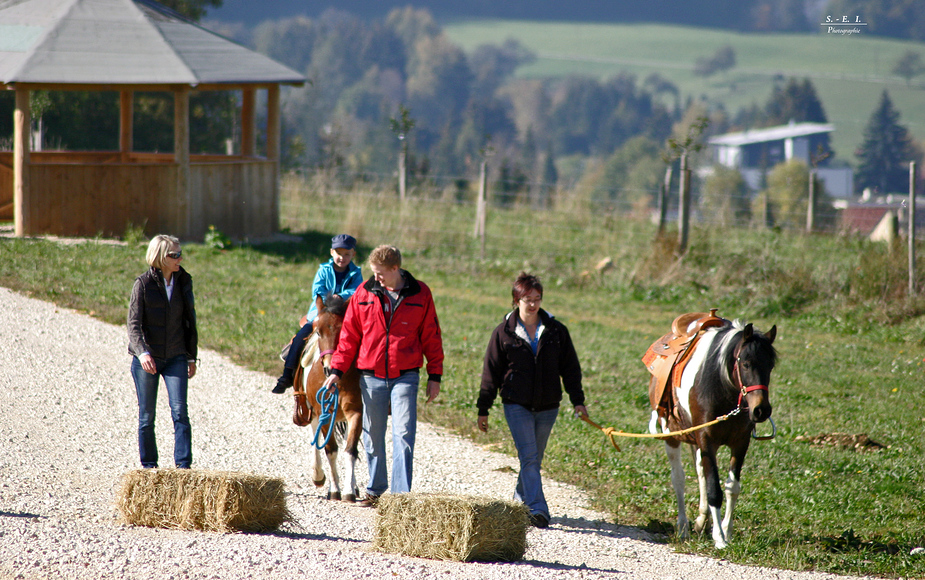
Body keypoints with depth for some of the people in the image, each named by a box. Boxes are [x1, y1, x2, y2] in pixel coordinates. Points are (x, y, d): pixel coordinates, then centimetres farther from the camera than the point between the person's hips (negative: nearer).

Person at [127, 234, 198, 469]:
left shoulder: (183, 282, 4)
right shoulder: (144, 284, -8)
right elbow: (134, 324, -14)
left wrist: (191, 357, 14)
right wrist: (142, 352, -30)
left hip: (175, 358, 2)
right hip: (147, 359, -2)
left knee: (180, 412, -12)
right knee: (146, 416, 5)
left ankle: (183, 465, -13)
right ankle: (149, 466, 17)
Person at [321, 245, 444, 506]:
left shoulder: (420, 295, 0)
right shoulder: (365, 293, 3)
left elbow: (431, 337, 6)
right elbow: (349, 336, 7)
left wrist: (434, 376, 2)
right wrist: (336, 370, 0)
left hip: (405, 376, -2)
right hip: (371, 377, 2)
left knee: (403, 434, -10)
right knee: (372, 437, 9)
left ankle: (402, 493, -9)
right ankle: (375, 490, 23)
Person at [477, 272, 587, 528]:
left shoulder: (556, 331, 5)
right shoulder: (504, 333, 0)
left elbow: (570, 368, 10)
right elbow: (491, 372, 4)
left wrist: (578, 400, 2)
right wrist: (483, 409, 4)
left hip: (547, 406, 3)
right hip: (517, 406, -3)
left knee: (534, 459, 11)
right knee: (529, 456, -15)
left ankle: (521, 499, 30)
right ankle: (536, 509, -21)